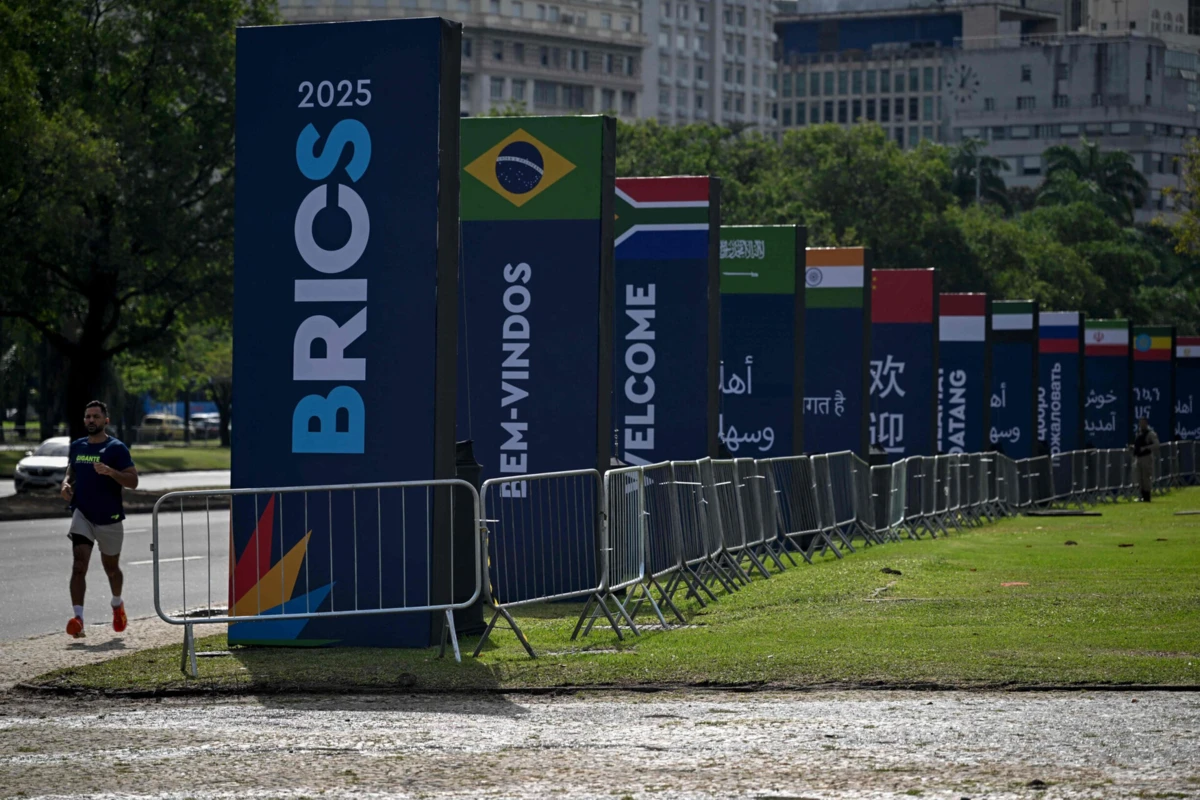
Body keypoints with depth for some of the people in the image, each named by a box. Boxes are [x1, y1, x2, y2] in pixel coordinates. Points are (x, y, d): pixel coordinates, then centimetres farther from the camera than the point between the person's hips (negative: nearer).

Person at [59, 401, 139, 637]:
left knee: (111, 568, 15)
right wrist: (66, 484, 1)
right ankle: (78, 617, -25)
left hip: (109, 517, -2)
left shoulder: (116, 448, -6)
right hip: (82, 514, 2)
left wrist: (110, 471, -27)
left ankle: (117, 604, 43)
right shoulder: (77, 447, 9)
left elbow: (133, 481, -11)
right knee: (79, 565, -16)